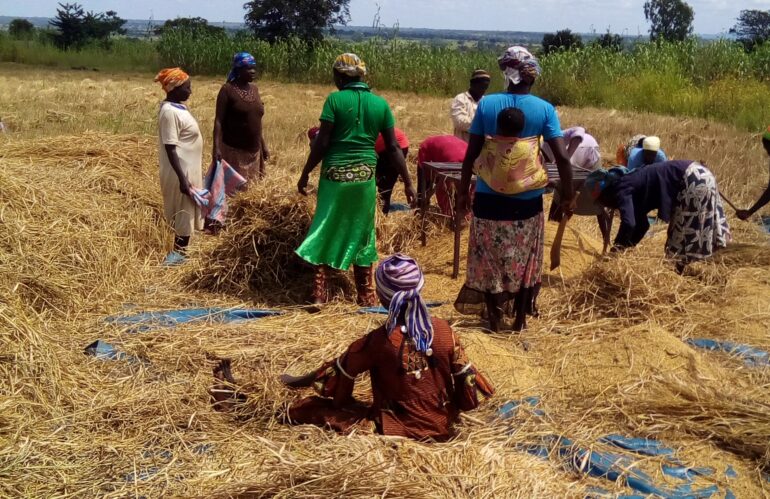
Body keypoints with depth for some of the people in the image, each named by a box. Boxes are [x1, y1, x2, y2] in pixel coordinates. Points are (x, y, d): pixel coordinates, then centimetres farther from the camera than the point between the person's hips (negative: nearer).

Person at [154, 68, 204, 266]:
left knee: (186, 209, 18)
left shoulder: (177, 107, 7)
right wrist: (182, 178, -26)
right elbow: (170, 149, -24)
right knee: (183, 210, 1)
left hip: (188, 167, 10)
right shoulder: (169, 112, -22)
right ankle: (179, 252, 11)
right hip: (181, 170, -10)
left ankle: (180, 249, 30)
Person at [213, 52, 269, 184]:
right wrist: (216, 147, -20)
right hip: (233, 149, -6)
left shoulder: (254, 89, 9)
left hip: (253, 149, 6)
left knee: (249, 185, 10)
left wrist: (263, 145, 15)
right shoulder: (228, 89, -10)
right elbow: (218, 120, -12)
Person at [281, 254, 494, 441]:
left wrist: (296, 382, 10)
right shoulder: (443, 329, -11)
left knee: (318, 407, 6)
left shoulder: (380, 340, -19)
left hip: (399, 429, -3)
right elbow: (465, 373, -2)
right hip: (442, 427, 3)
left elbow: (340, 370, -6)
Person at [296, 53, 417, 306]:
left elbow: (322, 143, -9)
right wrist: (407, 182, 8)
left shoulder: (335, 100, -7)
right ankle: (366, 296, 16)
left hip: (335, 173, -2)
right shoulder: (380, 103, 2)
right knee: (361, 233, 12)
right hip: (365, 175, 2)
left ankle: (319, 292, 6)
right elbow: (393, 147, 2)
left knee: (325, 231, 8)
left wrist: (305, 173, 1)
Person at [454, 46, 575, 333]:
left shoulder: (486, 104, -5)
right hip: (527, 200, 0)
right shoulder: (544, 109, -6)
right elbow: (562, 157, -10)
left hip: (489, 197, 0)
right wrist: (568, 196, 1)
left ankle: (494, 319, 20)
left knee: (489, 259, 13)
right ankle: (520, 320, 24)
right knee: (524, 261, 15)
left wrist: (463, 190, 8)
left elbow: (471, 154, -3)